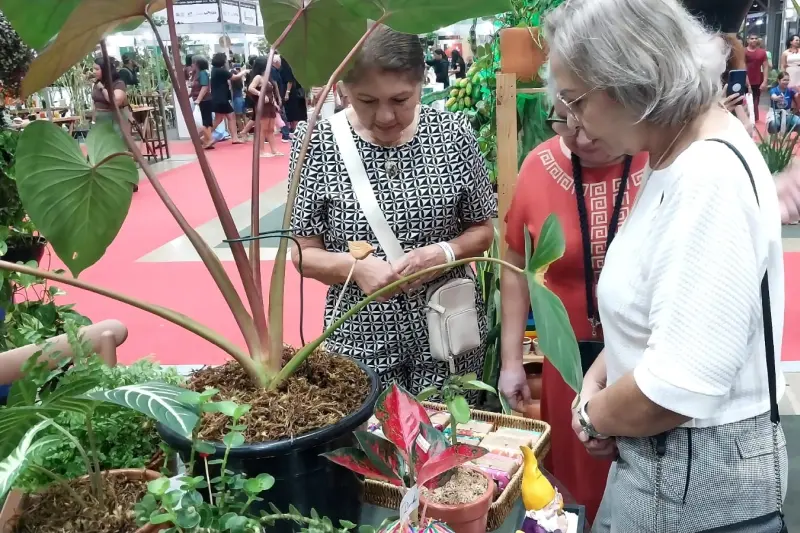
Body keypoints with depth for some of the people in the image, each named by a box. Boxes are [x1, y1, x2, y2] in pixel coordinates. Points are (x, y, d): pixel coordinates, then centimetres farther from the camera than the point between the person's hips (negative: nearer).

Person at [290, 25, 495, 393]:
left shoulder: (453, 134, -6)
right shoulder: (316, 143, -9)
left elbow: (483, 231, 4)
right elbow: (304, 253, -4)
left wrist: (444, 251, -16)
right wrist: (355, 266, -23)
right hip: (361, 338, -1)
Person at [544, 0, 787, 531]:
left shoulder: (711, 177, -28)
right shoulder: (677, 158, 5)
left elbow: (678, 389, -31)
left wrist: (594, 416, -12)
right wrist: (597, 378, 2)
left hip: (693, 472, -9)